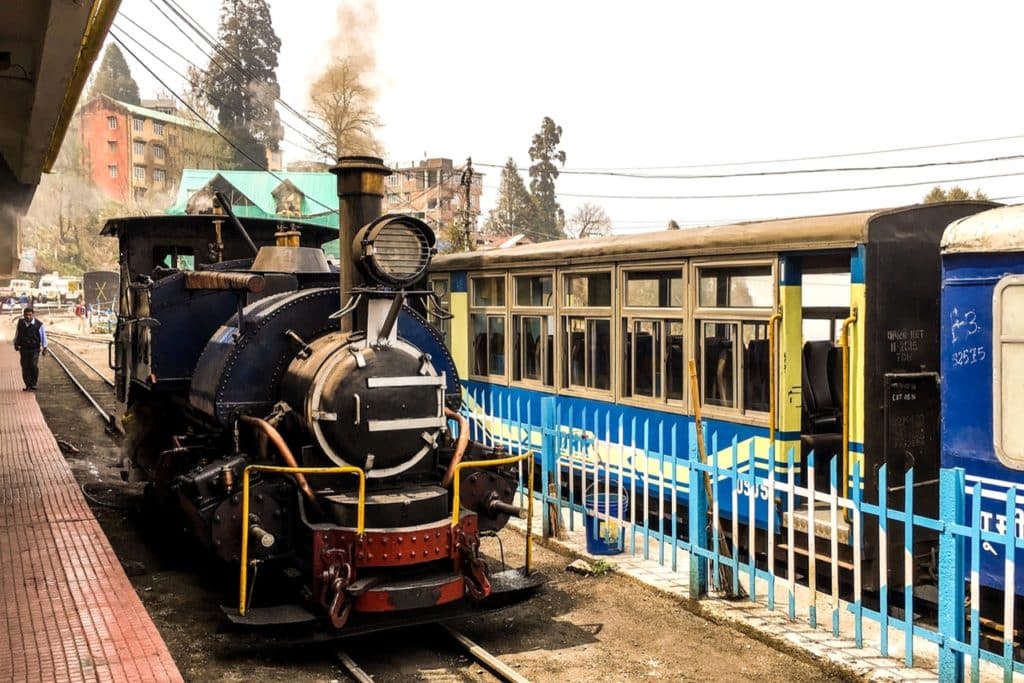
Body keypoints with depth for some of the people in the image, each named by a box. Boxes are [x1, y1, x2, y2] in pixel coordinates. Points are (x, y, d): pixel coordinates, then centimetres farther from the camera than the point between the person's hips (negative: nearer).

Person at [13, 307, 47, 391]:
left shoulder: (38, 325, -9)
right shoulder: (20, 323, 1)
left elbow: (43, 336, 1)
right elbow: (17, 334, 17)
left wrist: (44, 348, 5)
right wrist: (16, 344, 22)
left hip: (34, 349, -3)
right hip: (23, 349, 3)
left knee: (34, 366, -16)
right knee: (25, 367, 2)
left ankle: (33, 384, -3)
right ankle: (28, 385, 12)